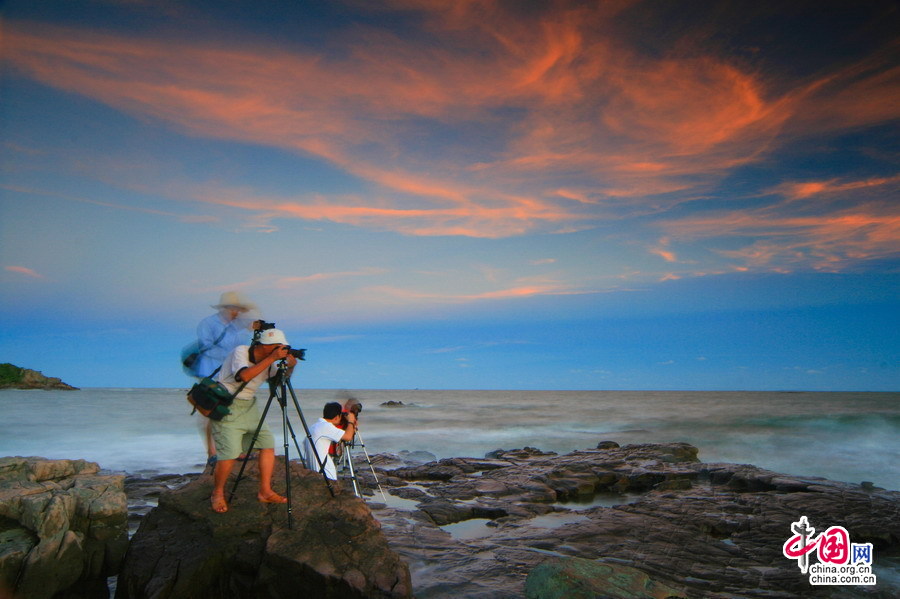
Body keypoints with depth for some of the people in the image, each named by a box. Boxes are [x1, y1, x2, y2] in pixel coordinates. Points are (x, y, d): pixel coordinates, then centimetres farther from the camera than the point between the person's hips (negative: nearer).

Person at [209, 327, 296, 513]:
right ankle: (218, 494, 7)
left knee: (268, 443, -2)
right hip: (227, 405, -7)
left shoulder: (267, 362, 3)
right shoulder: (240, 352, -17)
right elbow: (244, 375, -35)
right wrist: (271, 359, -34)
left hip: (249, 405, 7)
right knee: (230, 453, -16)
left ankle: (265, 492, 8)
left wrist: (289, 366, -9)